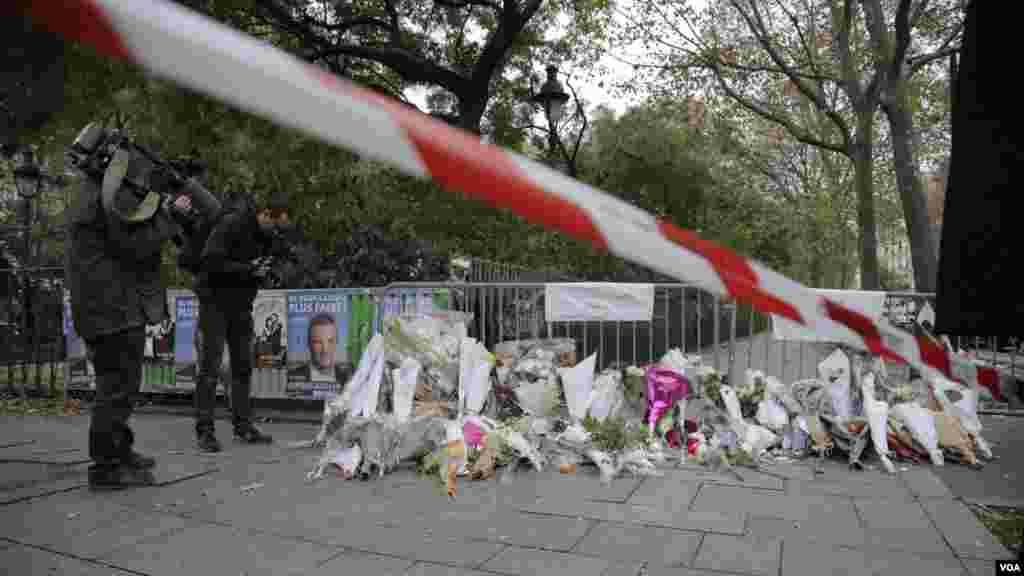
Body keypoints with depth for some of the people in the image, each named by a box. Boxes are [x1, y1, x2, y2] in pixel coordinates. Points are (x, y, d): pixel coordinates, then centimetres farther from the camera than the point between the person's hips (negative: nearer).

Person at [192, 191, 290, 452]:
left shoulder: (265, 234, 5)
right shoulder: (230, 224, -17)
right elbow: (210, 262, -22)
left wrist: (263, 271, -7)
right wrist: (248, 269, -23)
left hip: (241, 305, 7)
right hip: (215, 301, -7)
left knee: (243, 366, 8)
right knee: (210, 366, -4)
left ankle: (242, 425, 16)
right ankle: (204, 430, 2)